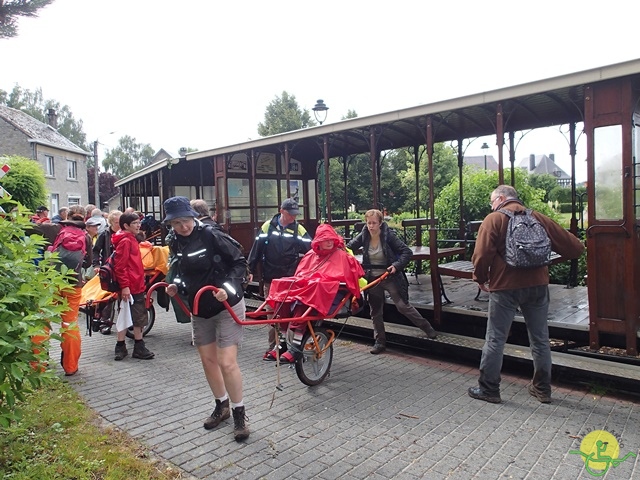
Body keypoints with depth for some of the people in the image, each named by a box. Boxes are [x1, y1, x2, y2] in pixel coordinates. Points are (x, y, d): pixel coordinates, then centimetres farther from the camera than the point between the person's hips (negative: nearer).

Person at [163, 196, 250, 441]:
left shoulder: (212, 236, -18)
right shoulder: (176, 243, 2)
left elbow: (239, 262, -14)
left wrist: (228, 286, -27)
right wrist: (176, 285, -2)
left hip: (227, 306, -7)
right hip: (199, 310, 7)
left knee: (227, 362, -9)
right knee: (207, 359, 14)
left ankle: (239, 413, 11)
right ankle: (222, 405, 35)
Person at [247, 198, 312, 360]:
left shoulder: (299, 229, 2)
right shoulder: (268, 226, 2)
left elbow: (310, 250, -4)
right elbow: (257, 249, 5)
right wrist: (251, 270, 4)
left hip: (291, 279, -1)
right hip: (271, 279, 1)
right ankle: (273, 347, 17)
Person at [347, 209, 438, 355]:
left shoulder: (389, 235, -14)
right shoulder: (363, 236, -4)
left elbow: (407, 252, -14)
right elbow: (348, 248, 1)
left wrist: (397, 265, -27)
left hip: (390, 277, -4)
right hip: (372, 278, 4)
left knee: (403, 306, -2)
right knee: (375, 311, 10)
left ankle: (428, 328, 17)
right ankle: (380, 341, 23)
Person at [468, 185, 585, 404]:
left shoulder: (494, 219, -5)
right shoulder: (537, 217, 9)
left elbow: (482, 255, -15)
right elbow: (574, 247, 7)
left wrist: (480, 278, 1)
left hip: (505, 287, -5)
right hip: (538, 285, 5)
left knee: (495, 339, 3)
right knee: (540, 338, 15)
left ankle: (488, 389, 10)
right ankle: (542, 388, 27)